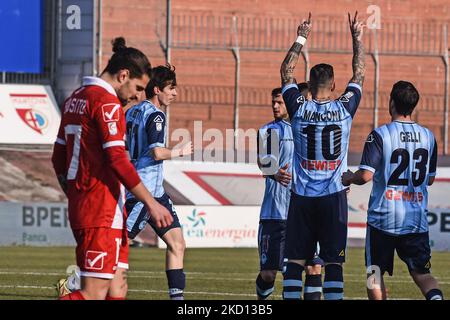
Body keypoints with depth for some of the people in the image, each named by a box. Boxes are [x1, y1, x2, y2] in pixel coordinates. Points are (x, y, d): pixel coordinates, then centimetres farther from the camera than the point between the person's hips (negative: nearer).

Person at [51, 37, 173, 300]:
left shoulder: (75, 100, 17)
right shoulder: (108, 103, -11)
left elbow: (59, 160, 21)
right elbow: (117, 160, -18)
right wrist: (151, 203, -14)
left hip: (80, 205, 10)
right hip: (103, 213, -10)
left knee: (117, 289, 8)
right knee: (95, 294, -11)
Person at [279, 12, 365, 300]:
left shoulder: (300, 109, -3)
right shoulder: (343, 110, -4)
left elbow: (287, 72, 13)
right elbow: (359, 75, 11)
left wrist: (301, 39, 21)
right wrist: (357, 38, 21)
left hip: (302, 198, 1)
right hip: (333, 198, -1)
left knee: (295, 260, 3)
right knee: (333, 261, 0)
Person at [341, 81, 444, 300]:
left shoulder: (380, 135, -10)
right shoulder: (428, 137, 6)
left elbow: (366, 175, -15)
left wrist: (348, 178, 5)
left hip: (383, 217, -4)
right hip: (416, 219, 4)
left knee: (375, 272, 10)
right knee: (421, 272, 5)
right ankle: (435, 296, -23)